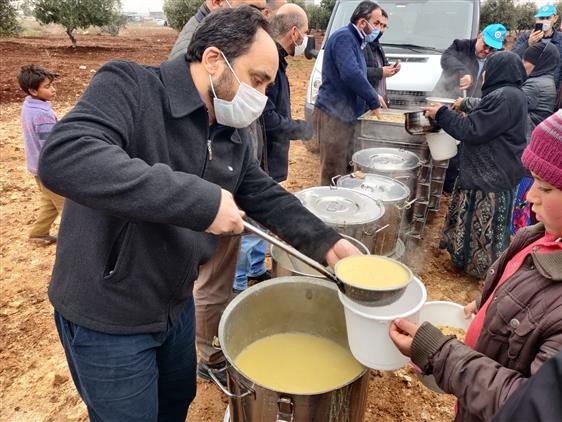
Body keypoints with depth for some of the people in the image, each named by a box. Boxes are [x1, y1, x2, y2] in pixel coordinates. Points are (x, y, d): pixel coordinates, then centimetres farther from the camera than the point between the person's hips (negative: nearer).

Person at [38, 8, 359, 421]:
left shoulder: (232, 135, 0)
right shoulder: (129, 85, -23)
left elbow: (267, 197, 7)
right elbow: (63, 158, -39)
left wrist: (326, 243, -6)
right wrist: (200, 201, -41)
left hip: (176, 305, 7)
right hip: (107, 318, -6)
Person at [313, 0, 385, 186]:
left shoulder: (354, 40, 19)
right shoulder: (344, 37, -13)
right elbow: (351, 74, -27)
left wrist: (373, 95, 14)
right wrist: (374, 100, -15)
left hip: (343, 114, 10)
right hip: (333, 115, -10)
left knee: (346, 170, 14)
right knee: (333, 174, -5)